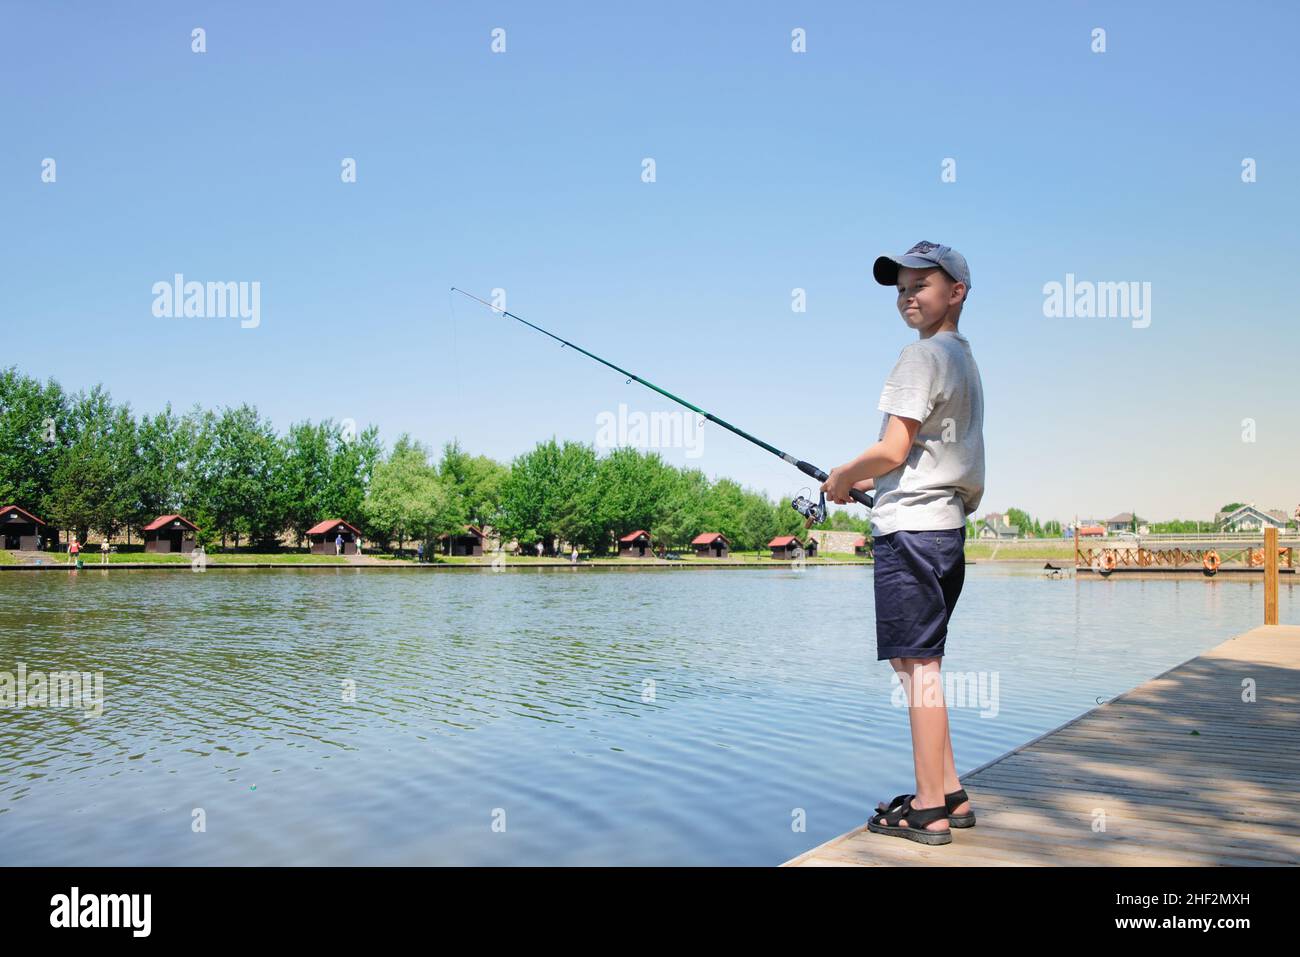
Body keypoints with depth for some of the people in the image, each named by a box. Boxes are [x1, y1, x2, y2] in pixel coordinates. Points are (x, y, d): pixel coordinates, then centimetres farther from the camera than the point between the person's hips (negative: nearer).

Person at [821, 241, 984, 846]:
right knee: (917, 663, 14)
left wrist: (842, 478, 1)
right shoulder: (963, 358, 20)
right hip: (945, 525, 10)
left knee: (917, 665, -5)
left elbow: (893, 450, -15)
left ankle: (928, 809, 1)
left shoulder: (923, 354, -9)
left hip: (911, 526, -10)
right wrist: (872, 481, 20)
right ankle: (949, 795, 19)